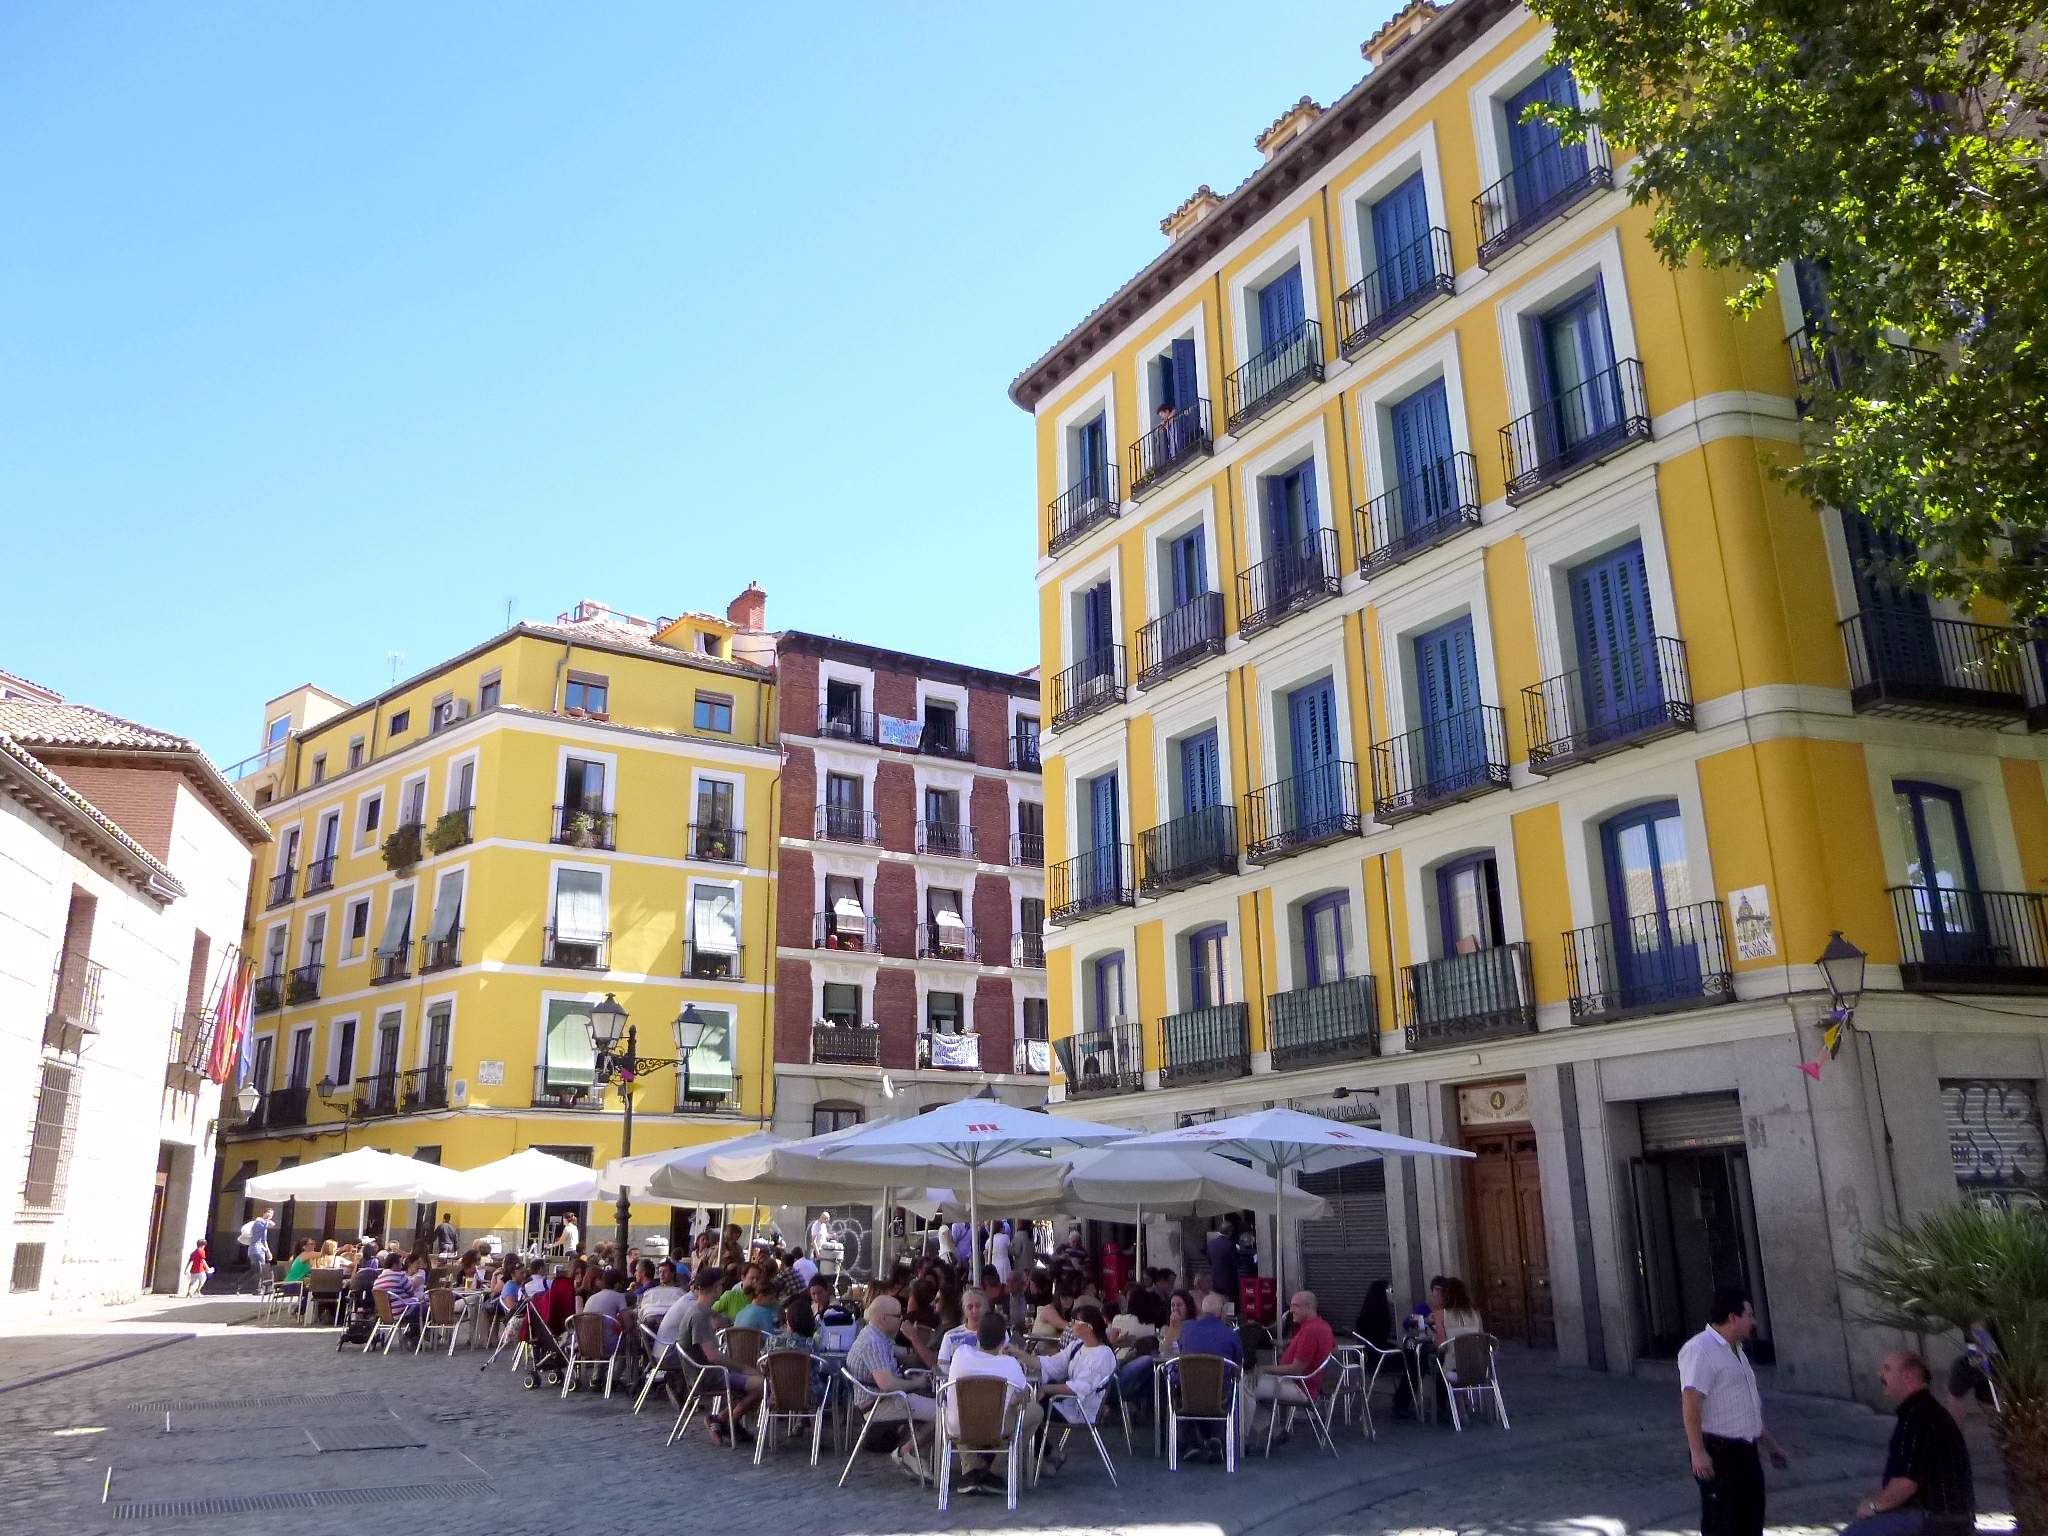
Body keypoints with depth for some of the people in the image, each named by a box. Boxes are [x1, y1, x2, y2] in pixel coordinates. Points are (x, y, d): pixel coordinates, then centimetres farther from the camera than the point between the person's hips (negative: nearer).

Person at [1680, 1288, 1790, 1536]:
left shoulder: (1735, 1350, 17)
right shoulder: (1700, 1350, -17)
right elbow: (1690, 1402, -25)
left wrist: (1771, 1444, 28)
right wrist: (1698, 1452, -30)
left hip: (1745, 1451, 10)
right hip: (1718, 1453, -10)